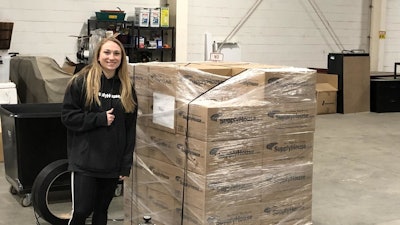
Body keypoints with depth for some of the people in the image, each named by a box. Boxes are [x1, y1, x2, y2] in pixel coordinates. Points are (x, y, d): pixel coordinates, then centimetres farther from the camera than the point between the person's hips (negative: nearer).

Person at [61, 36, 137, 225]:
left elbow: (130, 128, 6)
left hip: (112, 163, 4)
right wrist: (99, 118, -17)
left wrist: (127, 164, 2)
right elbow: (67, 116, -7)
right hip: (85, 161, -3)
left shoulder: (127, 87, 5)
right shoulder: (80, 82, -5)